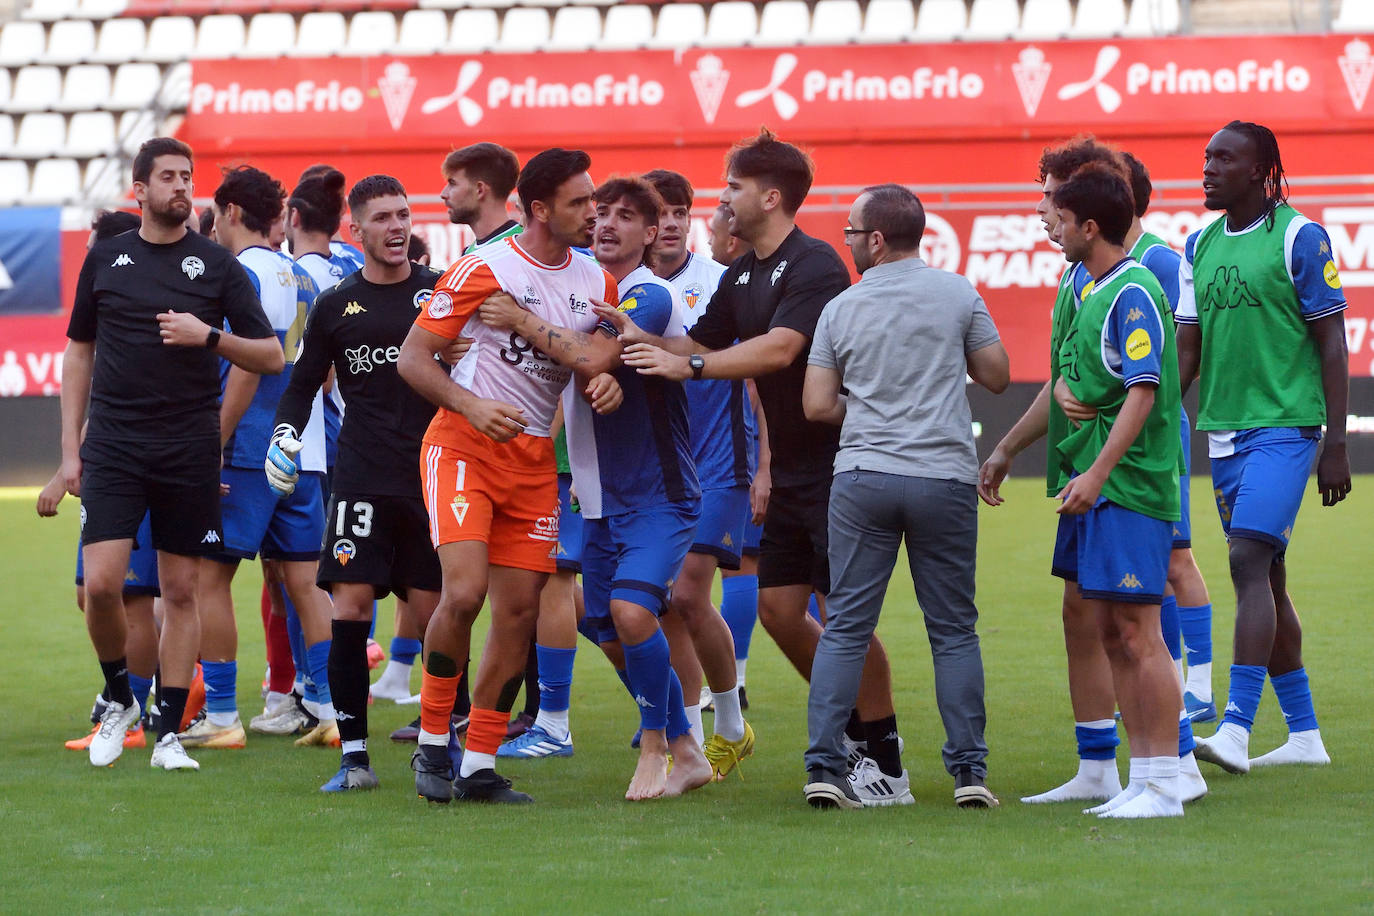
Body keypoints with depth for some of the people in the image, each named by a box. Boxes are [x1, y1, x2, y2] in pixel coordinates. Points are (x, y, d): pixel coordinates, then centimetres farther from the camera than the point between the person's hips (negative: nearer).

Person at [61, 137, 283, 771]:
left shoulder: (217, 265, 4)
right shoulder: (106, 259, 8)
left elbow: (271, 357, 4)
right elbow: (80, 352, 14)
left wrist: (208, 336, -13)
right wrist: (70, 448, 9)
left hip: (190, 450, 0)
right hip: (113, 444, 0)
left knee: (181, 591, 2)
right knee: (102, 583, -11)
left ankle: (169, 733, 10)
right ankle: (119, 699, 13)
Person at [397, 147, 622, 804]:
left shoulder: (595, 282, 9)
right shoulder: (486, 268, -10)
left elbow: (595, 364, 18)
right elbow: (412, 358, -8)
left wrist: (604, 382, -6)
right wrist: (470, 405, -23)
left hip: (534, 460, 6)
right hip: (462, 447, -6)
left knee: (519, 612, 0)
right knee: (464, 590, -21)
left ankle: (480, 765, 9)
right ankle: (431, 743, -3)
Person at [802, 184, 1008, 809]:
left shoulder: (841, 310, 3)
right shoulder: (957, 296, 1)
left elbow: (818, 406, 2)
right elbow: (997, 377, 7)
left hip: (862, 476, 0)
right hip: (945, 477, 0)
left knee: (845, 627, 3)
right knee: (953, 629, 7)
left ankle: (824, 766, -3)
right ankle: (969, 771, 4)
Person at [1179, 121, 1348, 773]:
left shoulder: (1299, 238, -6)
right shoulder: (1200, 246, 12)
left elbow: (1332, 345, -6)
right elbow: (1187, 350, 13)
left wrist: (1335, 445, -10)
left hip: (1284, 426, -7)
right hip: (1224, 432, 7)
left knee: (1250, 563, -18)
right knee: (1266, 579, 9)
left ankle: (1236, 729, -25)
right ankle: (1304, 735, 16)